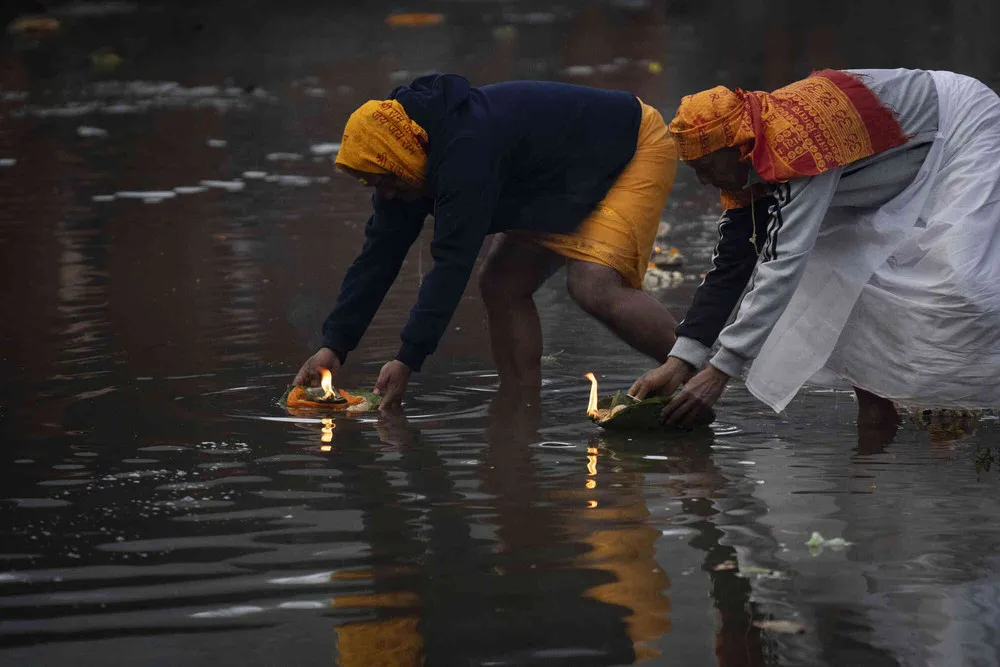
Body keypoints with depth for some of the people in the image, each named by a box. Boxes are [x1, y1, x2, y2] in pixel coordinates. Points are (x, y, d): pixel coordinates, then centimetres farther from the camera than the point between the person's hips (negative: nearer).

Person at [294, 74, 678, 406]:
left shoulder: (470, 147, -36)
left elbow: (454, 262, -37)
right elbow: (378, 256, -3)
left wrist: (408, 361, -36)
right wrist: (333, 346, -9)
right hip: (566, 185, 10)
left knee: (594, 287, -27)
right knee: (502, 286, 1)